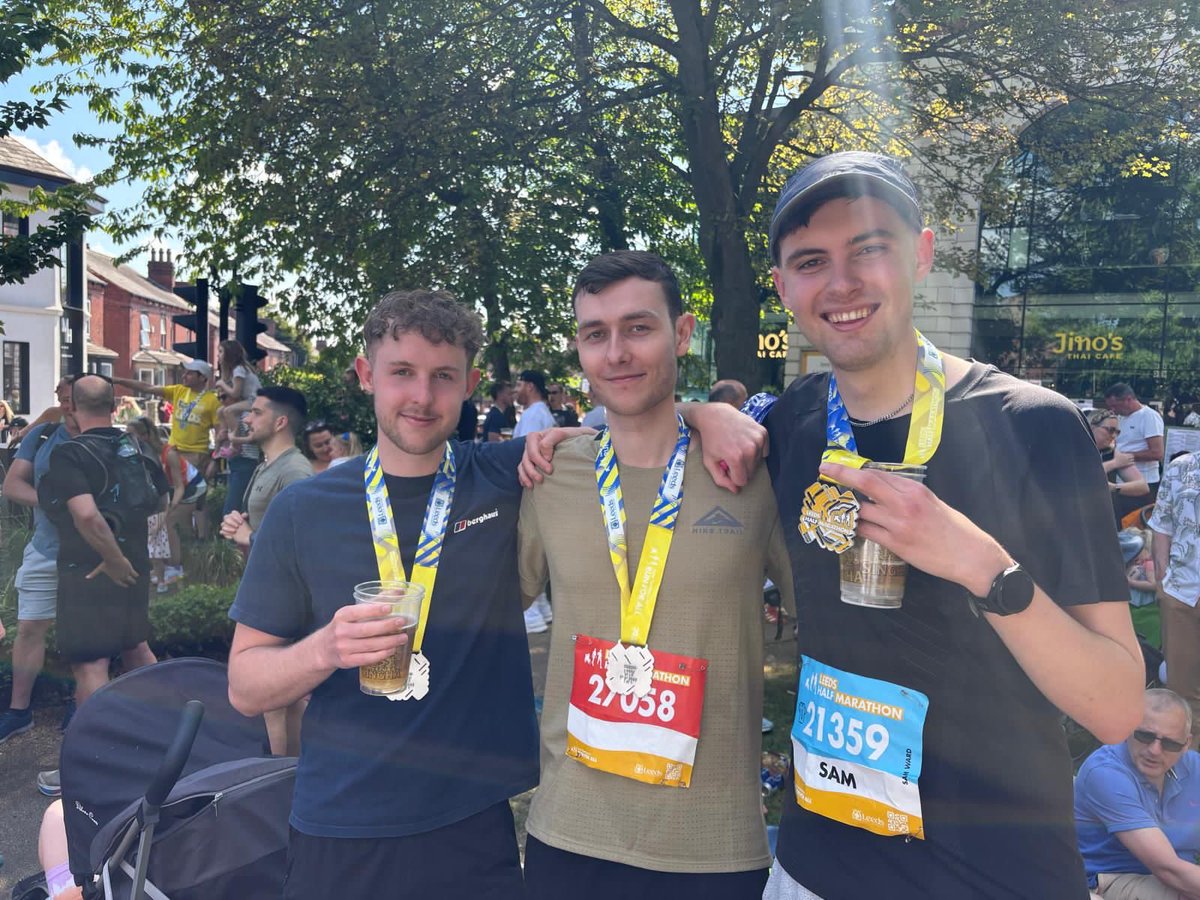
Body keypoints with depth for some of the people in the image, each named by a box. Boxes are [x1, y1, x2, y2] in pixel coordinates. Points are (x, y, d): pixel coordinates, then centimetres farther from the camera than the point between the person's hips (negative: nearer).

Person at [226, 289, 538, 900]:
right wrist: (326, 648, -20)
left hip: (474, 830, 0)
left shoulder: (507, 480, -4)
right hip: (336, 837, 1)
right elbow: (244, 687, 0)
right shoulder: (303, 511, -3)